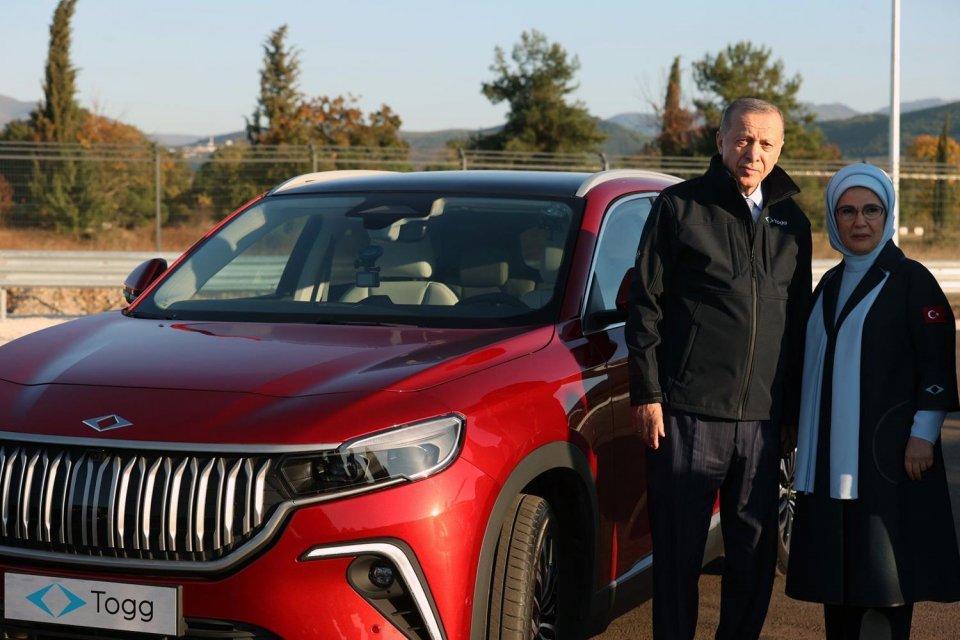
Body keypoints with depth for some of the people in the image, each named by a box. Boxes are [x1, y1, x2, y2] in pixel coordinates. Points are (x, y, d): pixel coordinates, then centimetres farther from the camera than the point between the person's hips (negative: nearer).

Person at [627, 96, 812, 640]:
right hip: (688, 412, -4)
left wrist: (792, 410, 15)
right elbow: (645, 306, -1)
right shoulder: (680, 207, 2)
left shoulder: (792, 222, 14)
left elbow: (798, 321, 19)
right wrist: (647, 393, -7)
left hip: (763, 419, 4)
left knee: (756, 554, 8)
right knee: (678, 552, 2)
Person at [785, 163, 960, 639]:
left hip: (889, 452, -6)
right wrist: (798, 430, 21)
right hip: (831, 454, 7)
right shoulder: (830, 284, 16)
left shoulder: (911, 280, -3)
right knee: (837, 566, 7)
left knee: (883, 570, -6)